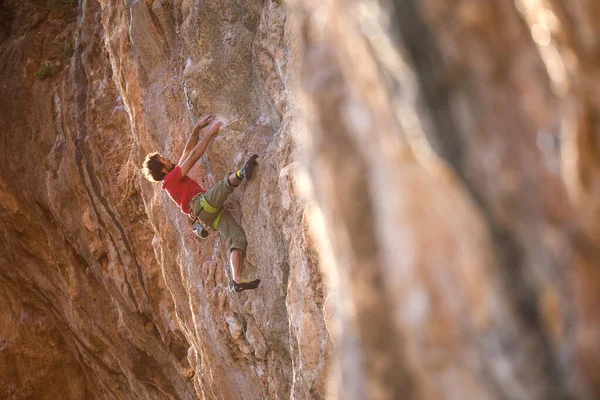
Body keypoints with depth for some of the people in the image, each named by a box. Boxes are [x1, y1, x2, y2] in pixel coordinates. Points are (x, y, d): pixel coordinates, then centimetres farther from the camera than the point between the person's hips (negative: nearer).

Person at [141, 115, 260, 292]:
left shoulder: (175, 177, 31)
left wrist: (197, 128, 26)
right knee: (227, 182, -30)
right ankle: (240, 174, -66)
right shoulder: (172, 177, 5)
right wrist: (210, 133, 2)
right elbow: (193, 156, -1)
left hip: (210, 213, 8)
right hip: (201, 203, -8)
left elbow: (188, 150, 33)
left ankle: (238, 280, -24)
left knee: (238, 237, -11)